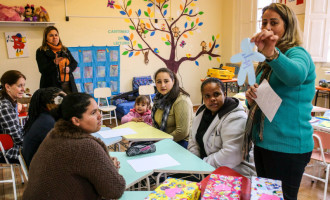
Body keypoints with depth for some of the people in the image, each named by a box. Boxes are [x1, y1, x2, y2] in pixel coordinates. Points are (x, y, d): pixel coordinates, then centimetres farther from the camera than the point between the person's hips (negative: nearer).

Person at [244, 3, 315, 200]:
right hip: (262, 141, 8)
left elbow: (295, 75, -36)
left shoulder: (297, 53, -11)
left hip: (287, 146, -8)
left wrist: (271, 53, -54)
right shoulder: (268, 62, 13)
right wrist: (251, 98, -5)